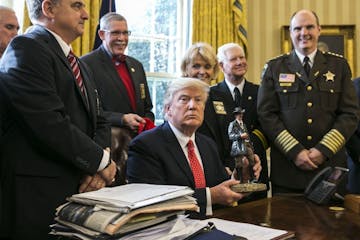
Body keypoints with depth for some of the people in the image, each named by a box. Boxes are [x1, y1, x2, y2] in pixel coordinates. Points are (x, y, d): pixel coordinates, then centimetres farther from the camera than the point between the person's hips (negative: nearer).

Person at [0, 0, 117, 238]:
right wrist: (101, 161, -10)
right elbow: (51, 124, -21)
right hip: (41, 197, -8)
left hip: (81, 190, 8)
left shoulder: (80, 66, 19)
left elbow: (99, 121, 14)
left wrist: (98, 169, -5)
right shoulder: (25, 49, -10)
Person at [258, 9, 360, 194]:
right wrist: (295, 151, -11)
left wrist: (323, 150, -9)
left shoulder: (339, 65, 8)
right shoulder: (274, 68, 5)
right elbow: (266, 114, -2)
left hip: (330, 165, 1)